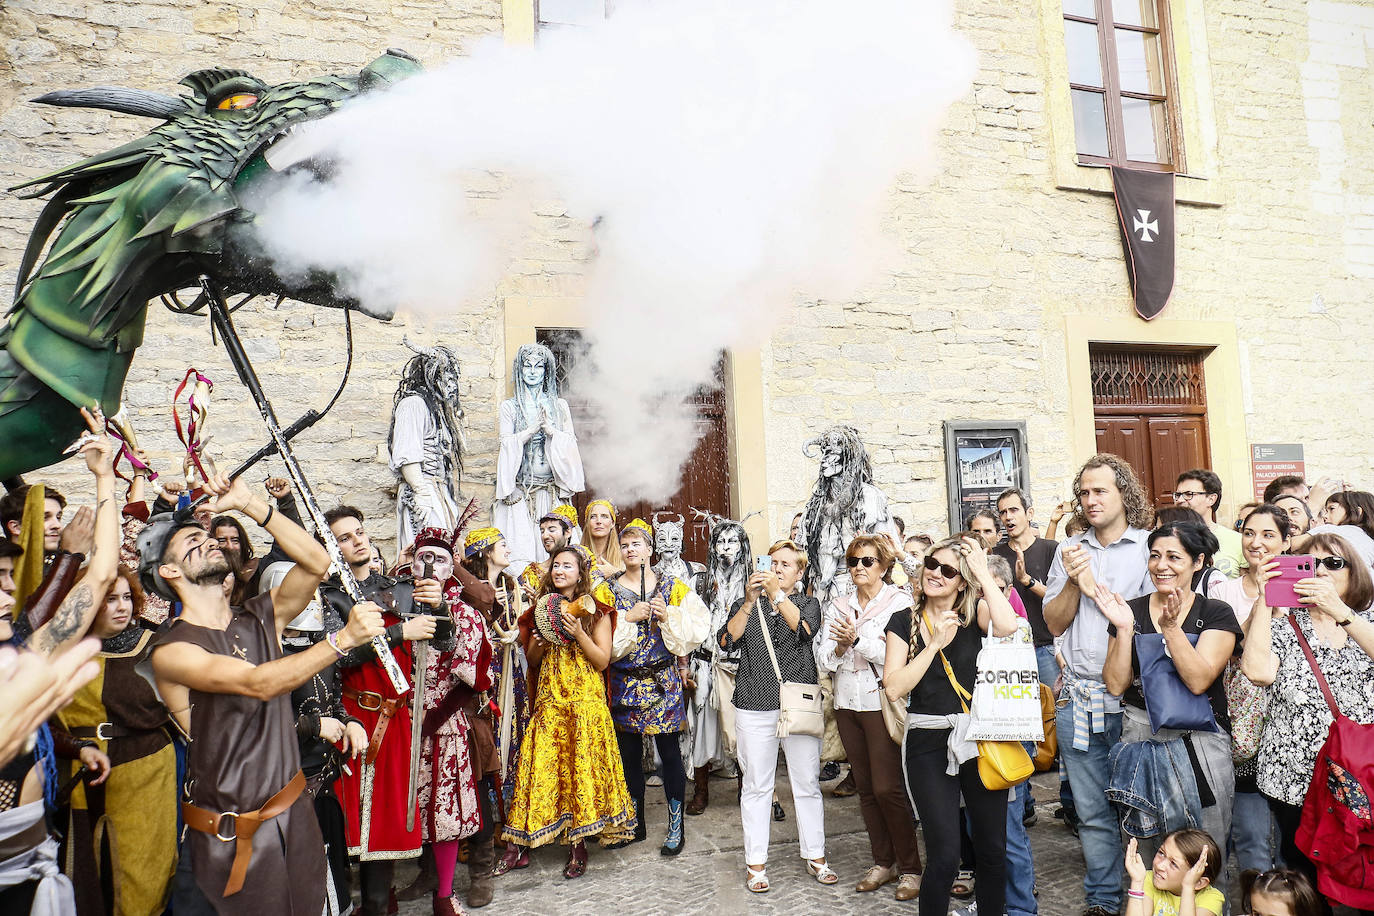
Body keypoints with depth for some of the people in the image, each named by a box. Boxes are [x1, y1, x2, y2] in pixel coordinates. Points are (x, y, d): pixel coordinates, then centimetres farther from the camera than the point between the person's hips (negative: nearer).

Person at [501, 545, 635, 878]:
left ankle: (578, 842, 8)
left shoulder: (595, 611, 1)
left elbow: (602, 660, -4)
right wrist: (542, 644, -6)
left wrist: (578, 633, -17)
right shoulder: (542, 609, 12)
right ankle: (575, 844, 9)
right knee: (549, 765, -2)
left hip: (586, 700, -3)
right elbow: (531, 659, 15)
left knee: (582, 763, -6)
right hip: (550, 699, 4)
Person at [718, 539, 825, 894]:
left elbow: (806, 628, -12)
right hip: (755, 708, 0)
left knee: (807, 783, 6)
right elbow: (727, 641, -5)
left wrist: (776, 593, -17)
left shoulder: (808, 603, 10)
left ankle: (815, 854, 22)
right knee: (756, 785, 5)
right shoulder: (747, 604, 11)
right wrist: (750, 601, -14)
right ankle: (755, 862, 16)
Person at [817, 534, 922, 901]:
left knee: (888, 788, -6)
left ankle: (910, 867, 10)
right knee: (865, 787, 12)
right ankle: (883, 862, 25)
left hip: (882, 702, -5)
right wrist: (839, 646, -15)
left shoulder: (899, 602, -4)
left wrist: (857, 640, -23)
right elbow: (824, 657, 5)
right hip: (847, 703, 5)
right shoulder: (838, 606, 11)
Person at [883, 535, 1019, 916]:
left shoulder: (974, 612, 3)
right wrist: (935, 644, -12)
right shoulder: (904, 622, 3)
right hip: (928, 742, -1)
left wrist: (983, 571, -14)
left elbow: (1007, 625, -21)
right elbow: (894, 688, -7)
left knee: (993, 849, 10)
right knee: (944, 856, -7)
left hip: (978, 738, 1)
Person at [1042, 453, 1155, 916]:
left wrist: (1095, 587, -8)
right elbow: (1055, 622, 9)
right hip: (1078, 698, 4)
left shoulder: (1149, 547, -1)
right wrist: (1072, 581, -6)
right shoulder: (1069, 550, 12)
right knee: (1093, 812, 11)